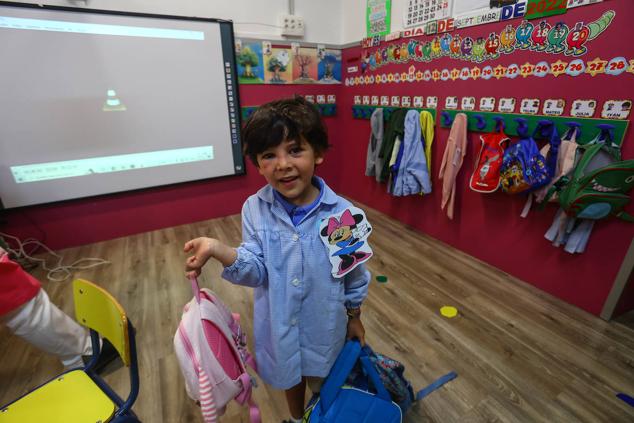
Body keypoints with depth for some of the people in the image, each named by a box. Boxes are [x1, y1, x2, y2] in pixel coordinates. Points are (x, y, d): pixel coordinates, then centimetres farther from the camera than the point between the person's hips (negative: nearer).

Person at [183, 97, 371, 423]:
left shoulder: (341, 213, -21)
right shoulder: (254, 209, -16)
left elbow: (355, 273, -8)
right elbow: (257, 271, -18)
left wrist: (354, 317, 5)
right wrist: (219, 250, -37)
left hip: (325, 323, -1)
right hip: (278, 323, 2)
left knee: (323, 384, 25)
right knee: (289, 375, 29)